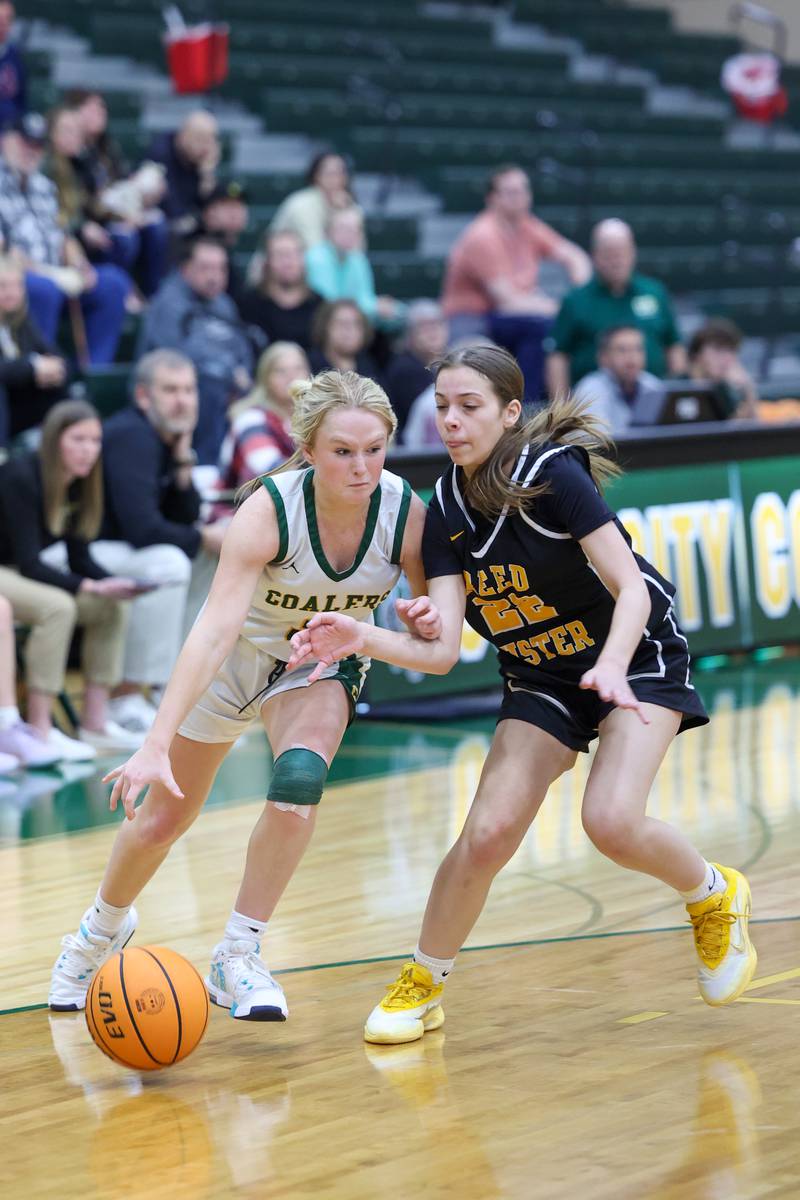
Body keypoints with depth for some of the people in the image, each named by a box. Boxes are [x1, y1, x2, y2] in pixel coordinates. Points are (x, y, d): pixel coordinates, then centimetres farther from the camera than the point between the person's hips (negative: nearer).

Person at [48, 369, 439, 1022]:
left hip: (323, 665, 1)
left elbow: (434, 629, -12)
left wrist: (425, 620, -38)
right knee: (160, 818, 9)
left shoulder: (405, 511, -26)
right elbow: (216, 631, -42)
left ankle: (237, 957, -12)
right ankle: (104, 927, 42)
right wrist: (156, 745, -50)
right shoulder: (270, 509, -35)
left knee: (299, 779, -29)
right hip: (236, 655, -1)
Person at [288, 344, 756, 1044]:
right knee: (488, 833, -12)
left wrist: (611, 667, -44)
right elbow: (440, 650, -15)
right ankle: (422, 987, 8)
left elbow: (631, 589, -25)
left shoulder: (555, 474, -22)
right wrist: (362, 639, -33)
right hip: (543, 680, 4)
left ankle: (715, 896, 7)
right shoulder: (446, 513, -8)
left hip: (640, 658, -4)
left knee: (612, 821, -25)